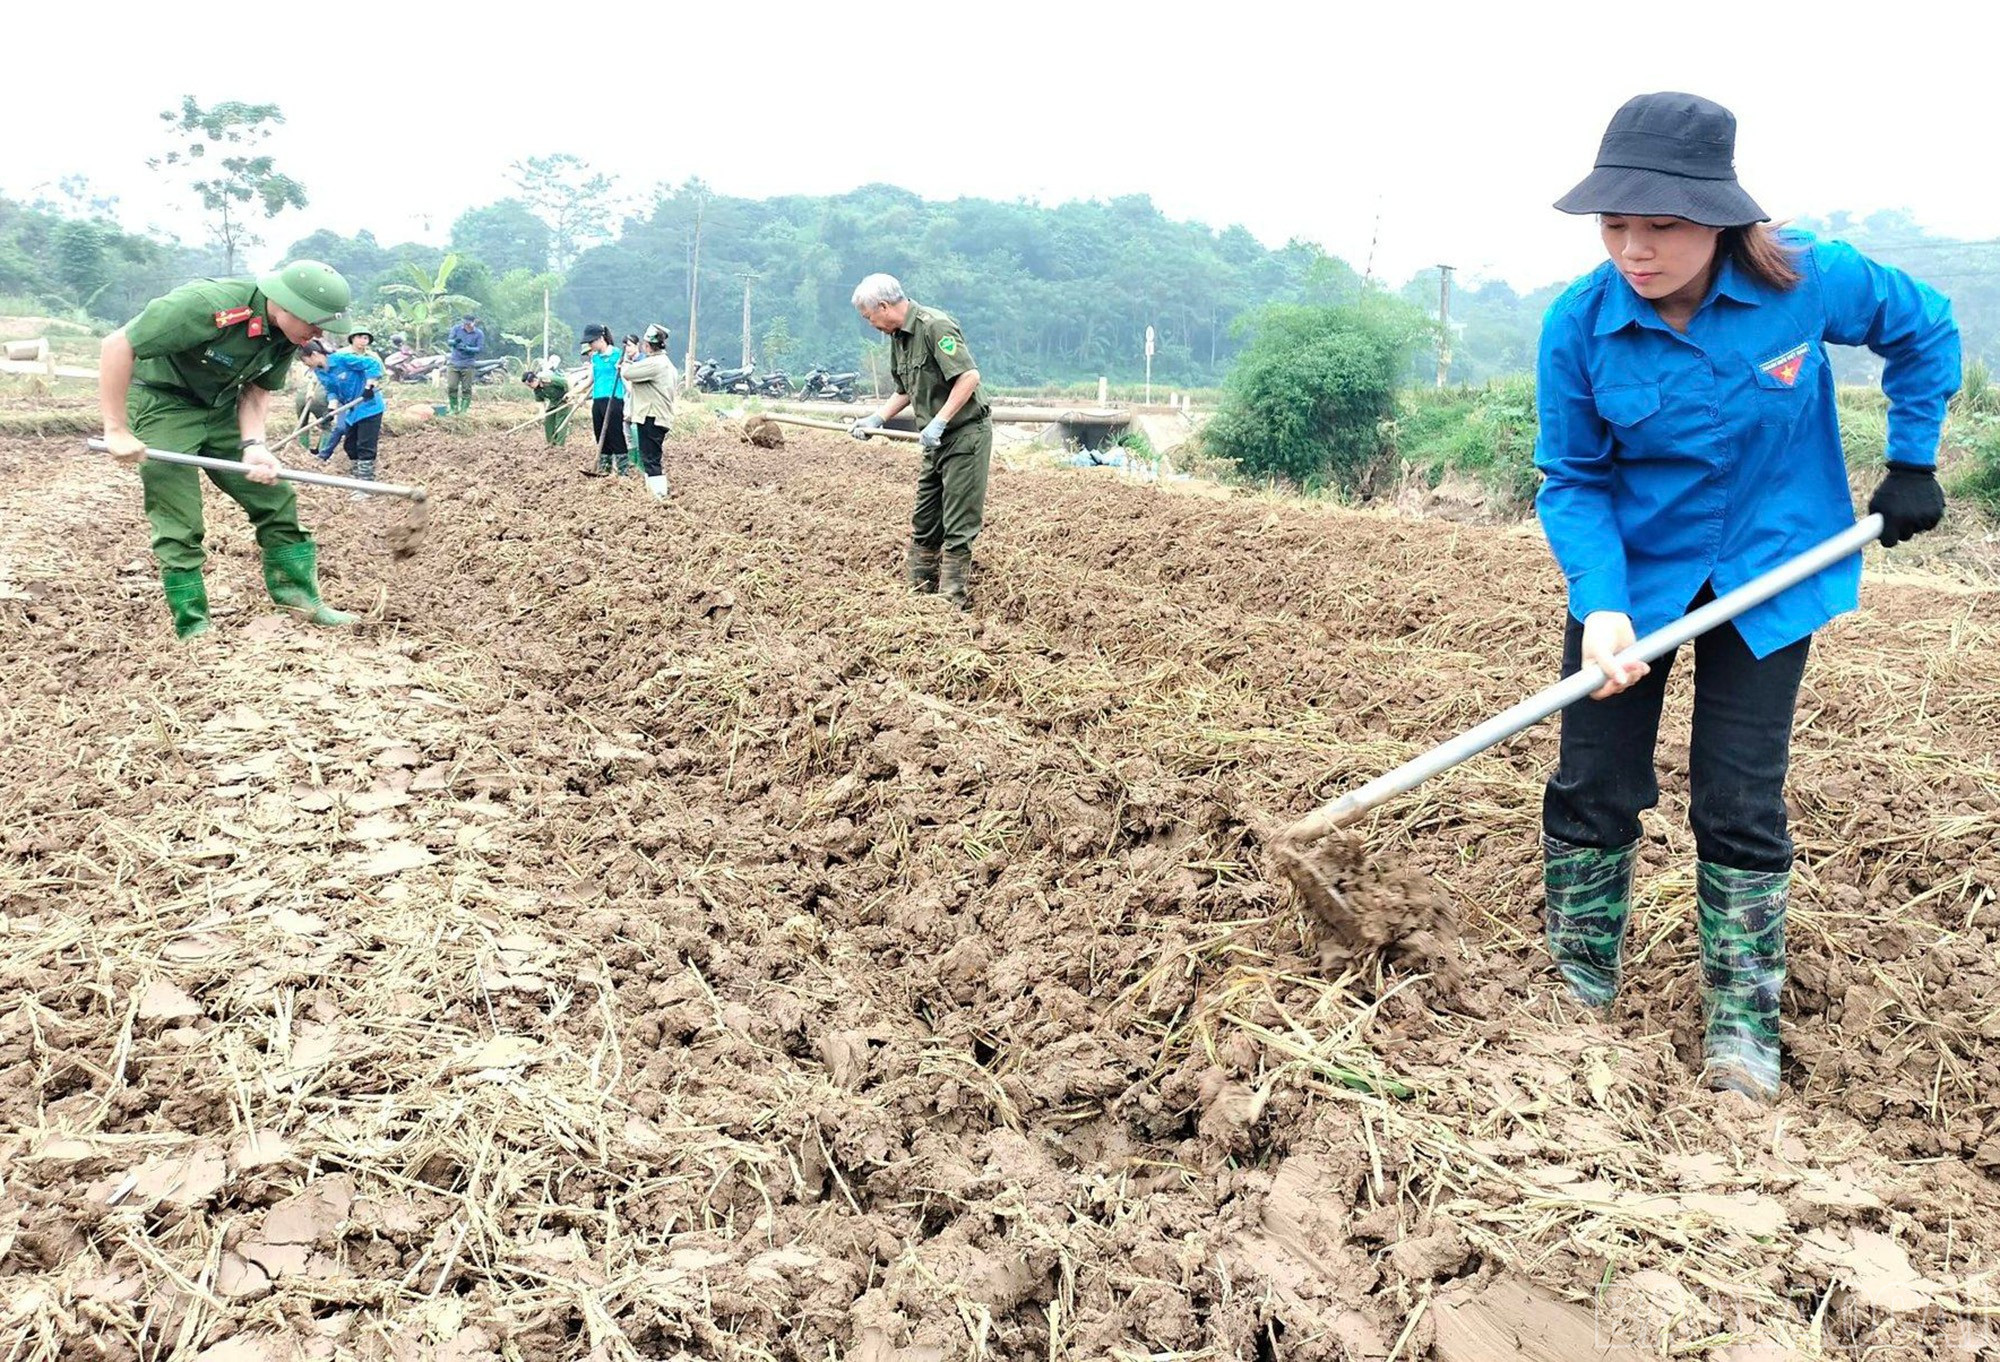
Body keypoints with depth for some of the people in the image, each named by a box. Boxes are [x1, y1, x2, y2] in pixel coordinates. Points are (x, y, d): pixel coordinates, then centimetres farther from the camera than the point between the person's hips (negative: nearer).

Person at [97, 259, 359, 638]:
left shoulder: (288, 335, -10)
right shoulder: (209, 305, -33)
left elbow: (257, 390, 1)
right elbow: (116, 346, -29)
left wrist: (253, 445, -18)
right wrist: (116, 430, -27)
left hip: (221, 408, 7)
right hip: (163, 403, -7)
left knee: (275, 498, 2)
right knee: (180, 524, -9)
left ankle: (300, 596, 10)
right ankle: (193, 629, 0)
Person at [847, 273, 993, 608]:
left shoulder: (935, 326, -18)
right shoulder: (897, 337, 11)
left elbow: (970, 376, -26)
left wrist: (938, 423, -27)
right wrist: (876, 420, 11)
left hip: (966, 433, -10)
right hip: (938, 441, 10)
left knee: (957, 527, -6)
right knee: (924, 523, 13)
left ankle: (953, 602, -1)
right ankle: (920, 592, 22)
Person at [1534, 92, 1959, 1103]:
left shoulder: (1808, 280, -20)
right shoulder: (1579, 325, -19)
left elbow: (1922, 331, 2)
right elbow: (1571, 481, -11)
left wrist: (1912, 463, 3)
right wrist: (1599, 606, -25)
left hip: (1768, 572, -1)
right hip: (1634, 572, 1)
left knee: (1740, 806, 0)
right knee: (1591, 789, 4)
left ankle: (1743, 1027, 16)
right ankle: (1579, 994, 24)